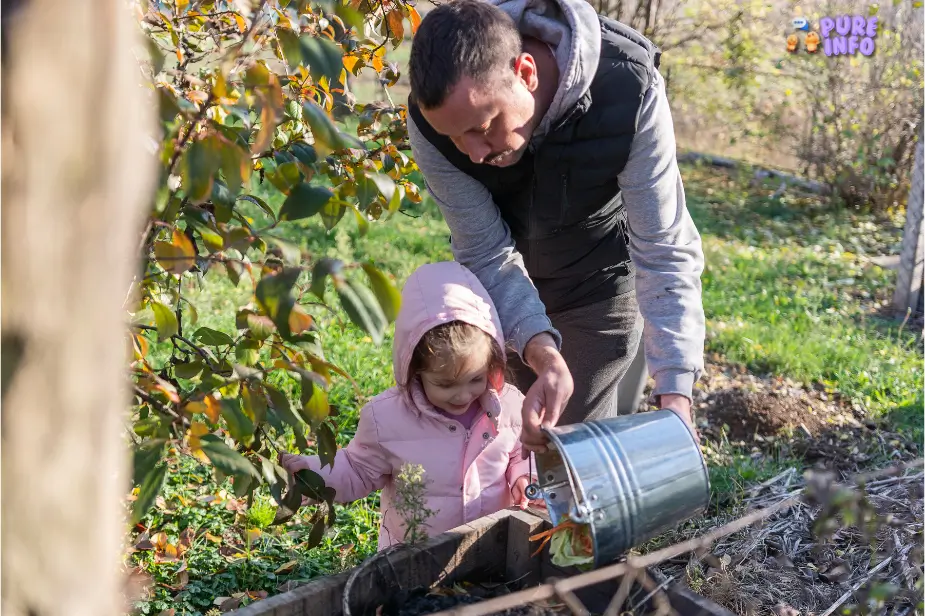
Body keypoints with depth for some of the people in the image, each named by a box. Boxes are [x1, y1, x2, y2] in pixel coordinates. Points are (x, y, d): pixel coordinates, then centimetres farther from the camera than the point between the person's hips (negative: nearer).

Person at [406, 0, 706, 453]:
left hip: (599, 277, -2)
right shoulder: (433, 118, -30)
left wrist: (675, 396, -40)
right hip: (506, 284, 2)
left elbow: (666, 254, -31)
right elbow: (487, 255, -24)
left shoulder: (630, 90, -36)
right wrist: (543, 355, -41)